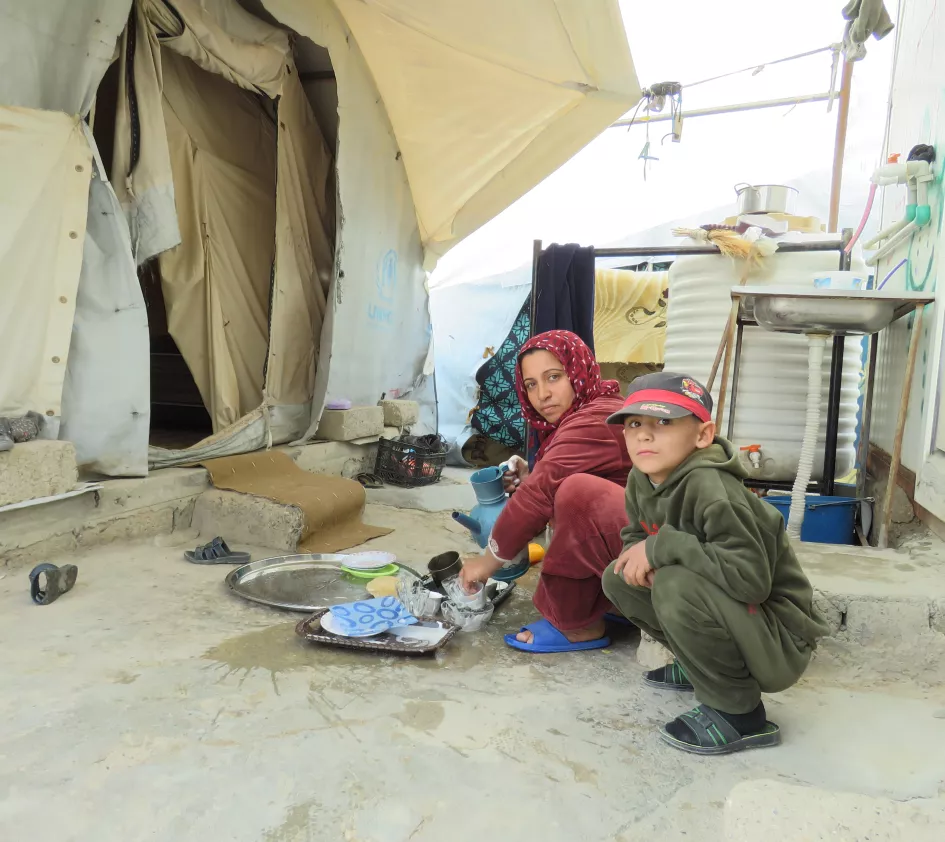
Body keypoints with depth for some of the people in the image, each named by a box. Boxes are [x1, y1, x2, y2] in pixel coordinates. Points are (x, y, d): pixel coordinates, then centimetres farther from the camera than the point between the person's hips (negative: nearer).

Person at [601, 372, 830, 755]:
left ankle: (738, 712, -11)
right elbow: (636, 535, 13)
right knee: (619, 578, 0)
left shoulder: (710, 489, -28)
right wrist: (639, 555, -12)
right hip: (725, 612, 8)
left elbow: (750, 578, -35)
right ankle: (704, 663, 15)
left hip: (780, 643, -8)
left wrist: (664, 545, -30)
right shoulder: (640, 481, -3)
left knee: (677, 585, -32)